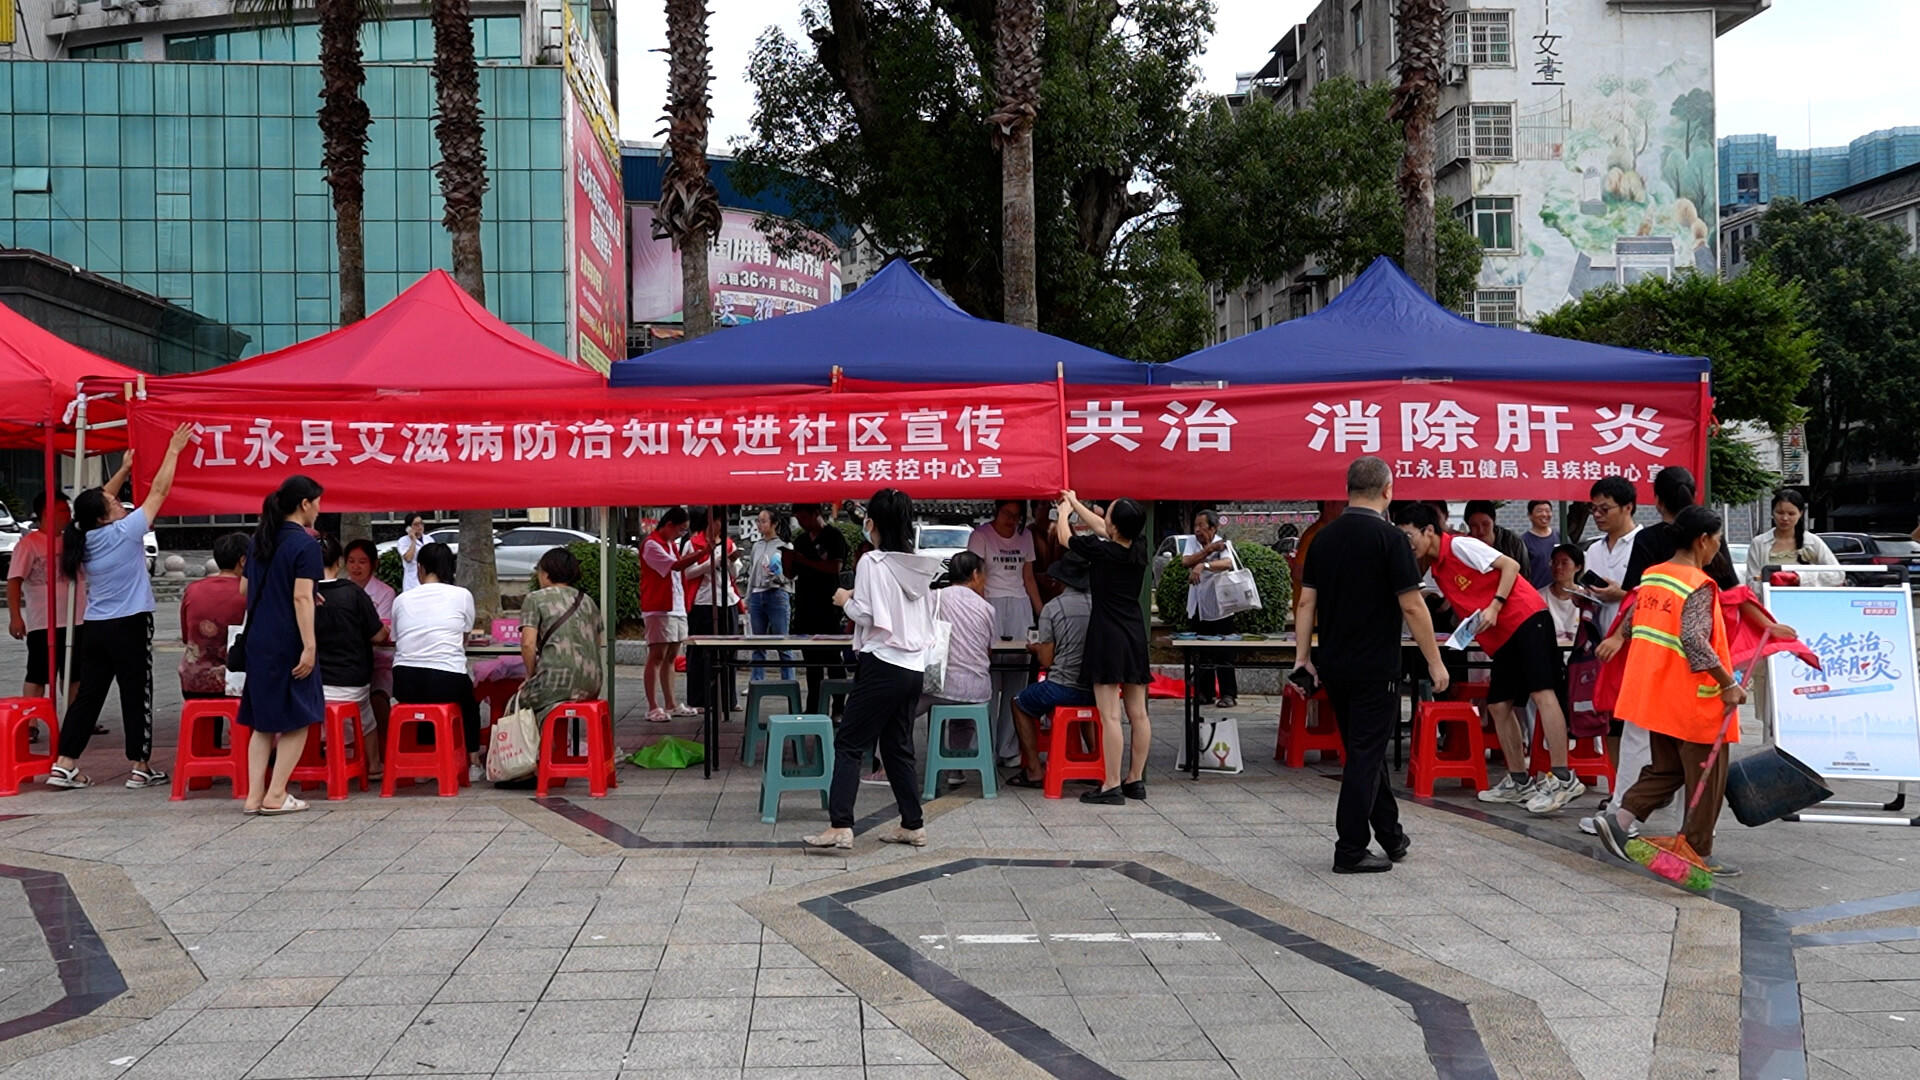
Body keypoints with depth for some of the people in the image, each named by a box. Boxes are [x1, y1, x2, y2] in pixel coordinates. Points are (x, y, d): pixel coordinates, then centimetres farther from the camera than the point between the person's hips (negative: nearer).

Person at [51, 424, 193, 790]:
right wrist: (173, 451, 1)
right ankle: (140, 767, 6)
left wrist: (124, 470, 27)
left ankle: (64, 765, 6)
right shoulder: (124, 532, -12)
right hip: (130, 627, -6)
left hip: (95, 629, 7)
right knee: (136, 695, 2)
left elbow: (100, 500, 24)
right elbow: (158, 491, -7)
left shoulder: (87, 539, 5)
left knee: (88, 695, 9)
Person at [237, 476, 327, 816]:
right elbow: (302, 598, -18)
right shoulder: (305, 544, -12)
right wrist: (309, 647, -20)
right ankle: (275, 796, 0)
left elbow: (246, 590, 19)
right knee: (297, 719, 2)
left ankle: (254, 795, 9)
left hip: (258, 641, 8)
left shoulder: (259, 540, 12)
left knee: (263, 721, 13)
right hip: (289, 643, -7)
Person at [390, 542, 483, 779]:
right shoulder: (462, 596, 3)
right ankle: (473, 763, 34)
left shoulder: (401, 600, 8)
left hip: (405, 685, 2)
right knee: (469, 697, 30)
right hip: (446, 683, -2)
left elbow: (396, 640, 15)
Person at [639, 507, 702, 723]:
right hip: (659, 609, -9)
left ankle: (671, 705, 17)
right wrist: (700, 554, -24)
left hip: (676, 607, 9)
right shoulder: (651, 545, -11)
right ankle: (653, 708, -9)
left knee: (670, 657, 12)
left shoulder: (673, 544, 18)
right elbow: (676, 566, -21)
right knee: (656, 657, -8)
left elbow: (682, 565, 16)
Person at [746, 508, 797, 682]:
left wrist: (776, 575, -24)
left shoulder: (785, 546, -1)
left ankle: (788, 683, -1)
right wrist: (748, 603, 17)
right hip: (757, 595, 5)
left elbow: (790, 576, -3)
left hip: (777, 595, -5)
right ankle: (756, 683, 14)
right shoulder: (757, 545, 15)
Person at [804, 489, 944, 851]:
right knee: (898, 747, 16)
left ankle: (840, 826, -12)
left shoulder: (872, 563, -10)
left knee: (849, 743, -4)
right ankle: (913, 825, 18)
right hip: (915, 667, 7)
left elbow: (865, 615, -14)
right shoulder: (921, 566, 10)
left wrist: (846, 601, 6)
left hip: (882, 665, -7)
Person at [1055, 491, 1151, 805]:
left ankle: (1112, 786, -7)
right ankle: (1136, 780, 17)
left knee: (1110, 716, -7)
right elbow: (1101, 529, 22)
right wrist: (1076, 504, 35)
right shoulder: (1139, 551, 4)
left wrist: (1064, 510, 27)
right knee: (1138, 714, 9)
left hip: (1107, 635, -7)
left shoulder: (1101, 551, -13)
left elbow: (1065, 537, 6)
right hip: (1135, 634, 7)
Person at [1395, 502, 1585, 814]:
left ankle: (1563, 779, -24)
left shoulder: (1460, 545, -8)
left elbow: (1510, 565, -13)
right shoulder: (1435, 568, 16)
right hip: (1502, 639, 10)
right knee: (1498, 706, 8)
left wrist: (1494, 607, -20)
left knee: (1541, 692, -17)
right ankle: (1519, 782, 15)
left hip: (1526, 618, -10)